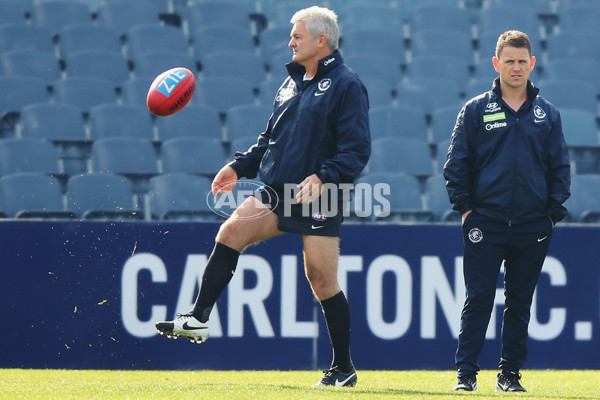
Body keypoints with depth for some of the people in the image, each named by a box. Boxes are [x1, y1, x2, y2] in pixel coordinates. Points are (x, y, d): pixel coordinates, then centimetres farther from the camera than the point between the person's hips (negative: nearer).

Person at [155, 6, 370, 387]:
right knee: (231, 231, -15)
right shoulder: (291, 84, 16)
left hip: (319, 202, -6)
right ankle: (198, 319, -14)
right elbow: (270, 138, 26)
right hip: (276, 192, 6)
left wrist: (323, 177, -26)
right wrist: (239, 167, 13)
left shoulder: (346, 85, -7)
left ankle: (344, 368, 8)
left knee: (322, 281, -3)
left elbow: (357, 150, -13)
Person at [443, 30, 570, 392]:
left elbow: (560, 168, 10)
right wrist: (465, 208, -3)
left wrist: (553, 213, 1)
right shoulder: (475, 111, 3)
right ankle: (466, 373, -3)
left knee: (520, 304, 7)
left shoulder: (547, 114, 8)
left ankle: (511, 373, 14)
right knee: (478, 300, -5)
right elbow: (456, 165, 4)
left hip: (533, 226, 2)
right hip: (485, 224, -2)